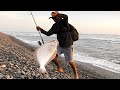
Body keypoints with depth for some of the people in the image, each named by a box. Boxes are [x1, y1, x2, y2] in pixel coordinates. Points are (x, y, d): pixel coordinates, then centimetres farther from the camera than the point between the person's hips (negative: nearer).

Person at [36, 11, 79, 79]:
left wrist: (57, 14, -34)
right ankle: (60, 69, 16)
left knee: (70, 61, 1)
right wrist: (41, 29, -2)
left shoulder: (64, 22, -12)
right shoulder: (55, 26, 6)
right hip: (60, 45, 6)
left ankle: (76, 75, 20)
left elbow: (66, 17, -35)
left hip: (68, 45, -6)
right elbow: (48, 33, 6)